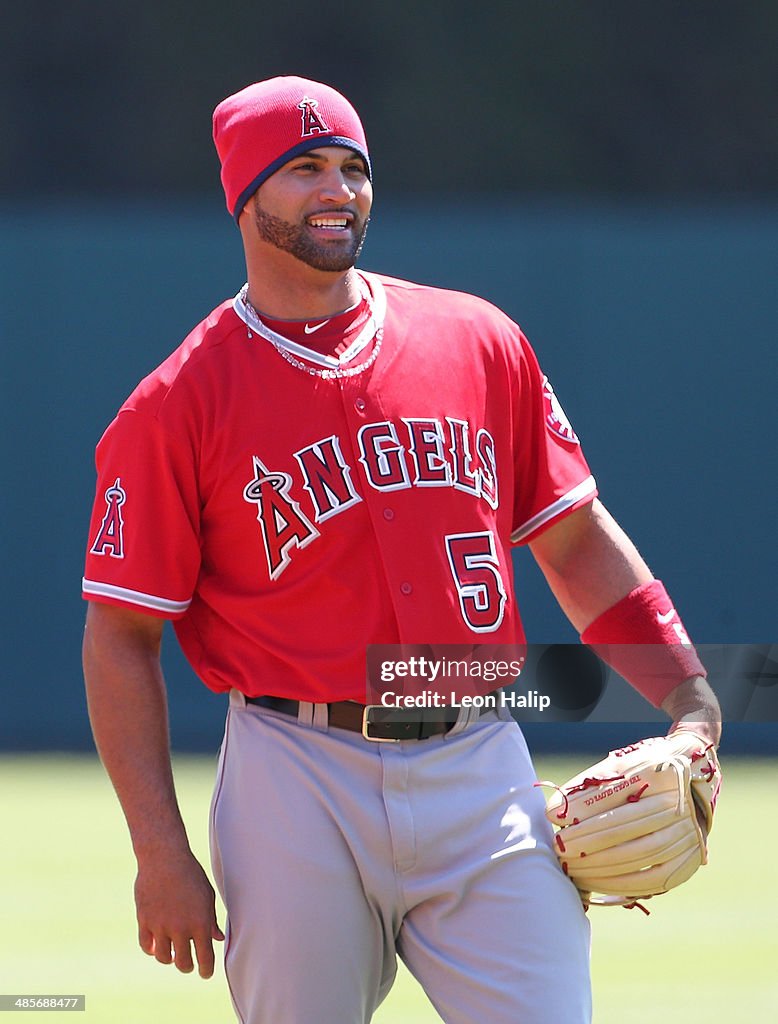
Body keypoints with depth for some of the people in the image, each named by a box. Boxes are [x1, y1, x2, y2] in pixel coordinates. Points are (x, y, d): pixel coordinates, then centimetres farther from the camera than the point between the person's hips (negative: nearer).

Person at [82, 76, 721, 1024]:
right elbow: (120, 639, -1)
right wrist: (160, 855, -9)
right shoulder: (182, 403, -1)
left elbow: (575, 539, 14)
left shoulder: (481, 342, 9)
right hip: (297, 793, -2)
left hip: (481, 771, 3)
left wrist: (691, 702, 1)